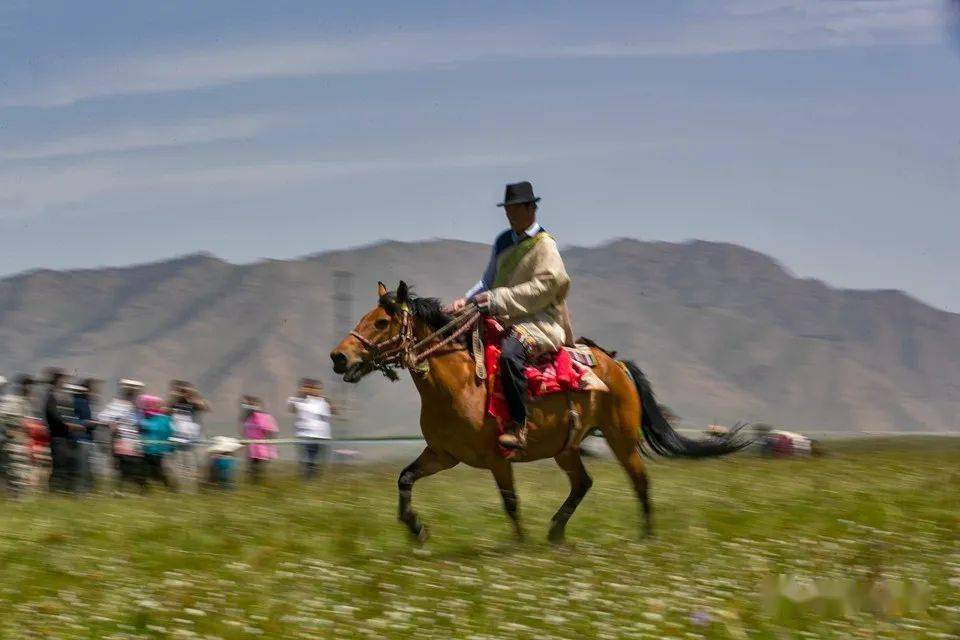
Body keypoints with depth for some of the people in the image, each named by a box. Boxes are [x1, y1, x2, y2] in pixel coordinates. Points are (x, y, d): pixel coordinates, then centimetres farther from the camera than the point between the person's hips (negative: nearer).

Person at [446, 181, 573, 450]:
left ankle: (518, 426, -35)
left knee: (510, 352, -36)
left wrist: (499, 298, -20)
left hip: (540, 320, -8)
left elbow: (543, 287, -16)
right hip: (505, 318, 8)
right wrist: (466, 300, 1)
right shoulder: (503, 242, 16)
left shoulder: (545, 245, -6)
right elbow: (488, 281, 20)